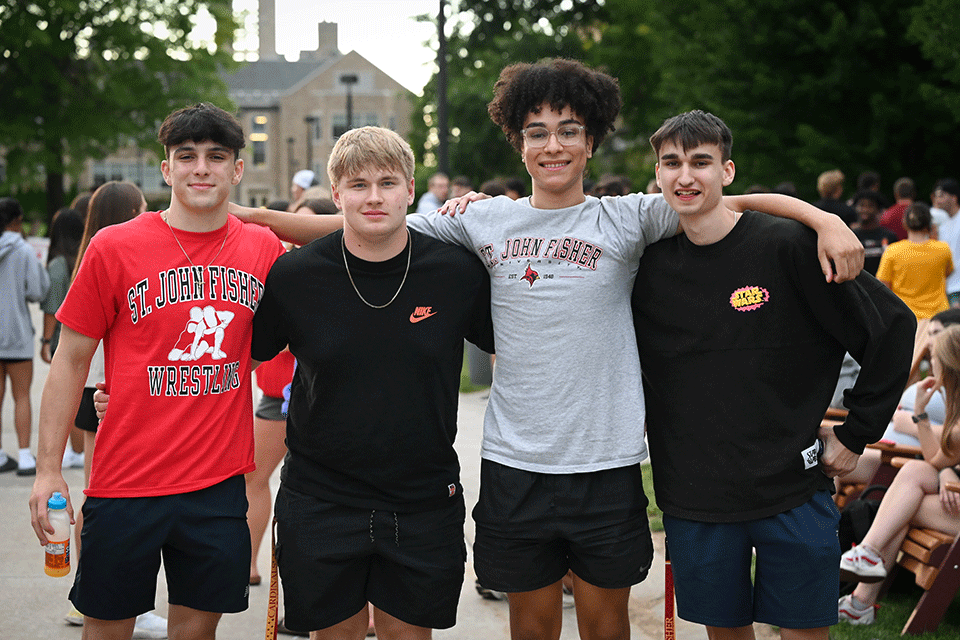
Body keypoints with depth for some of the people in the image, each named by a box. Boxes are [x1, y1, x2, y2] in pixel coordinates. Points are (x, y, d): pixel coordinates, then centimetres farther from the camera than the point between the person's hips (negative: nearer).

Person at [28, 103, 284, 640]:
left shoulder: (264, 249, 3)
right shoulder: (114, 248, -5)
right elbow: (71, 360, -1)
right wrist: (49, 468, -3)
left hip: (220, 484, 2)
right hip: (124, 484, -2)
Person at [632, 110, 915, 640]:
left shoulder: (787, 247, -9)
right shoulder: (647, 262, 1)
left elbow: (892, 325, -5)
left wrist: (855, 434, -3)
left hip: (792, 491, -2)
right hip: (692, 497, 3)